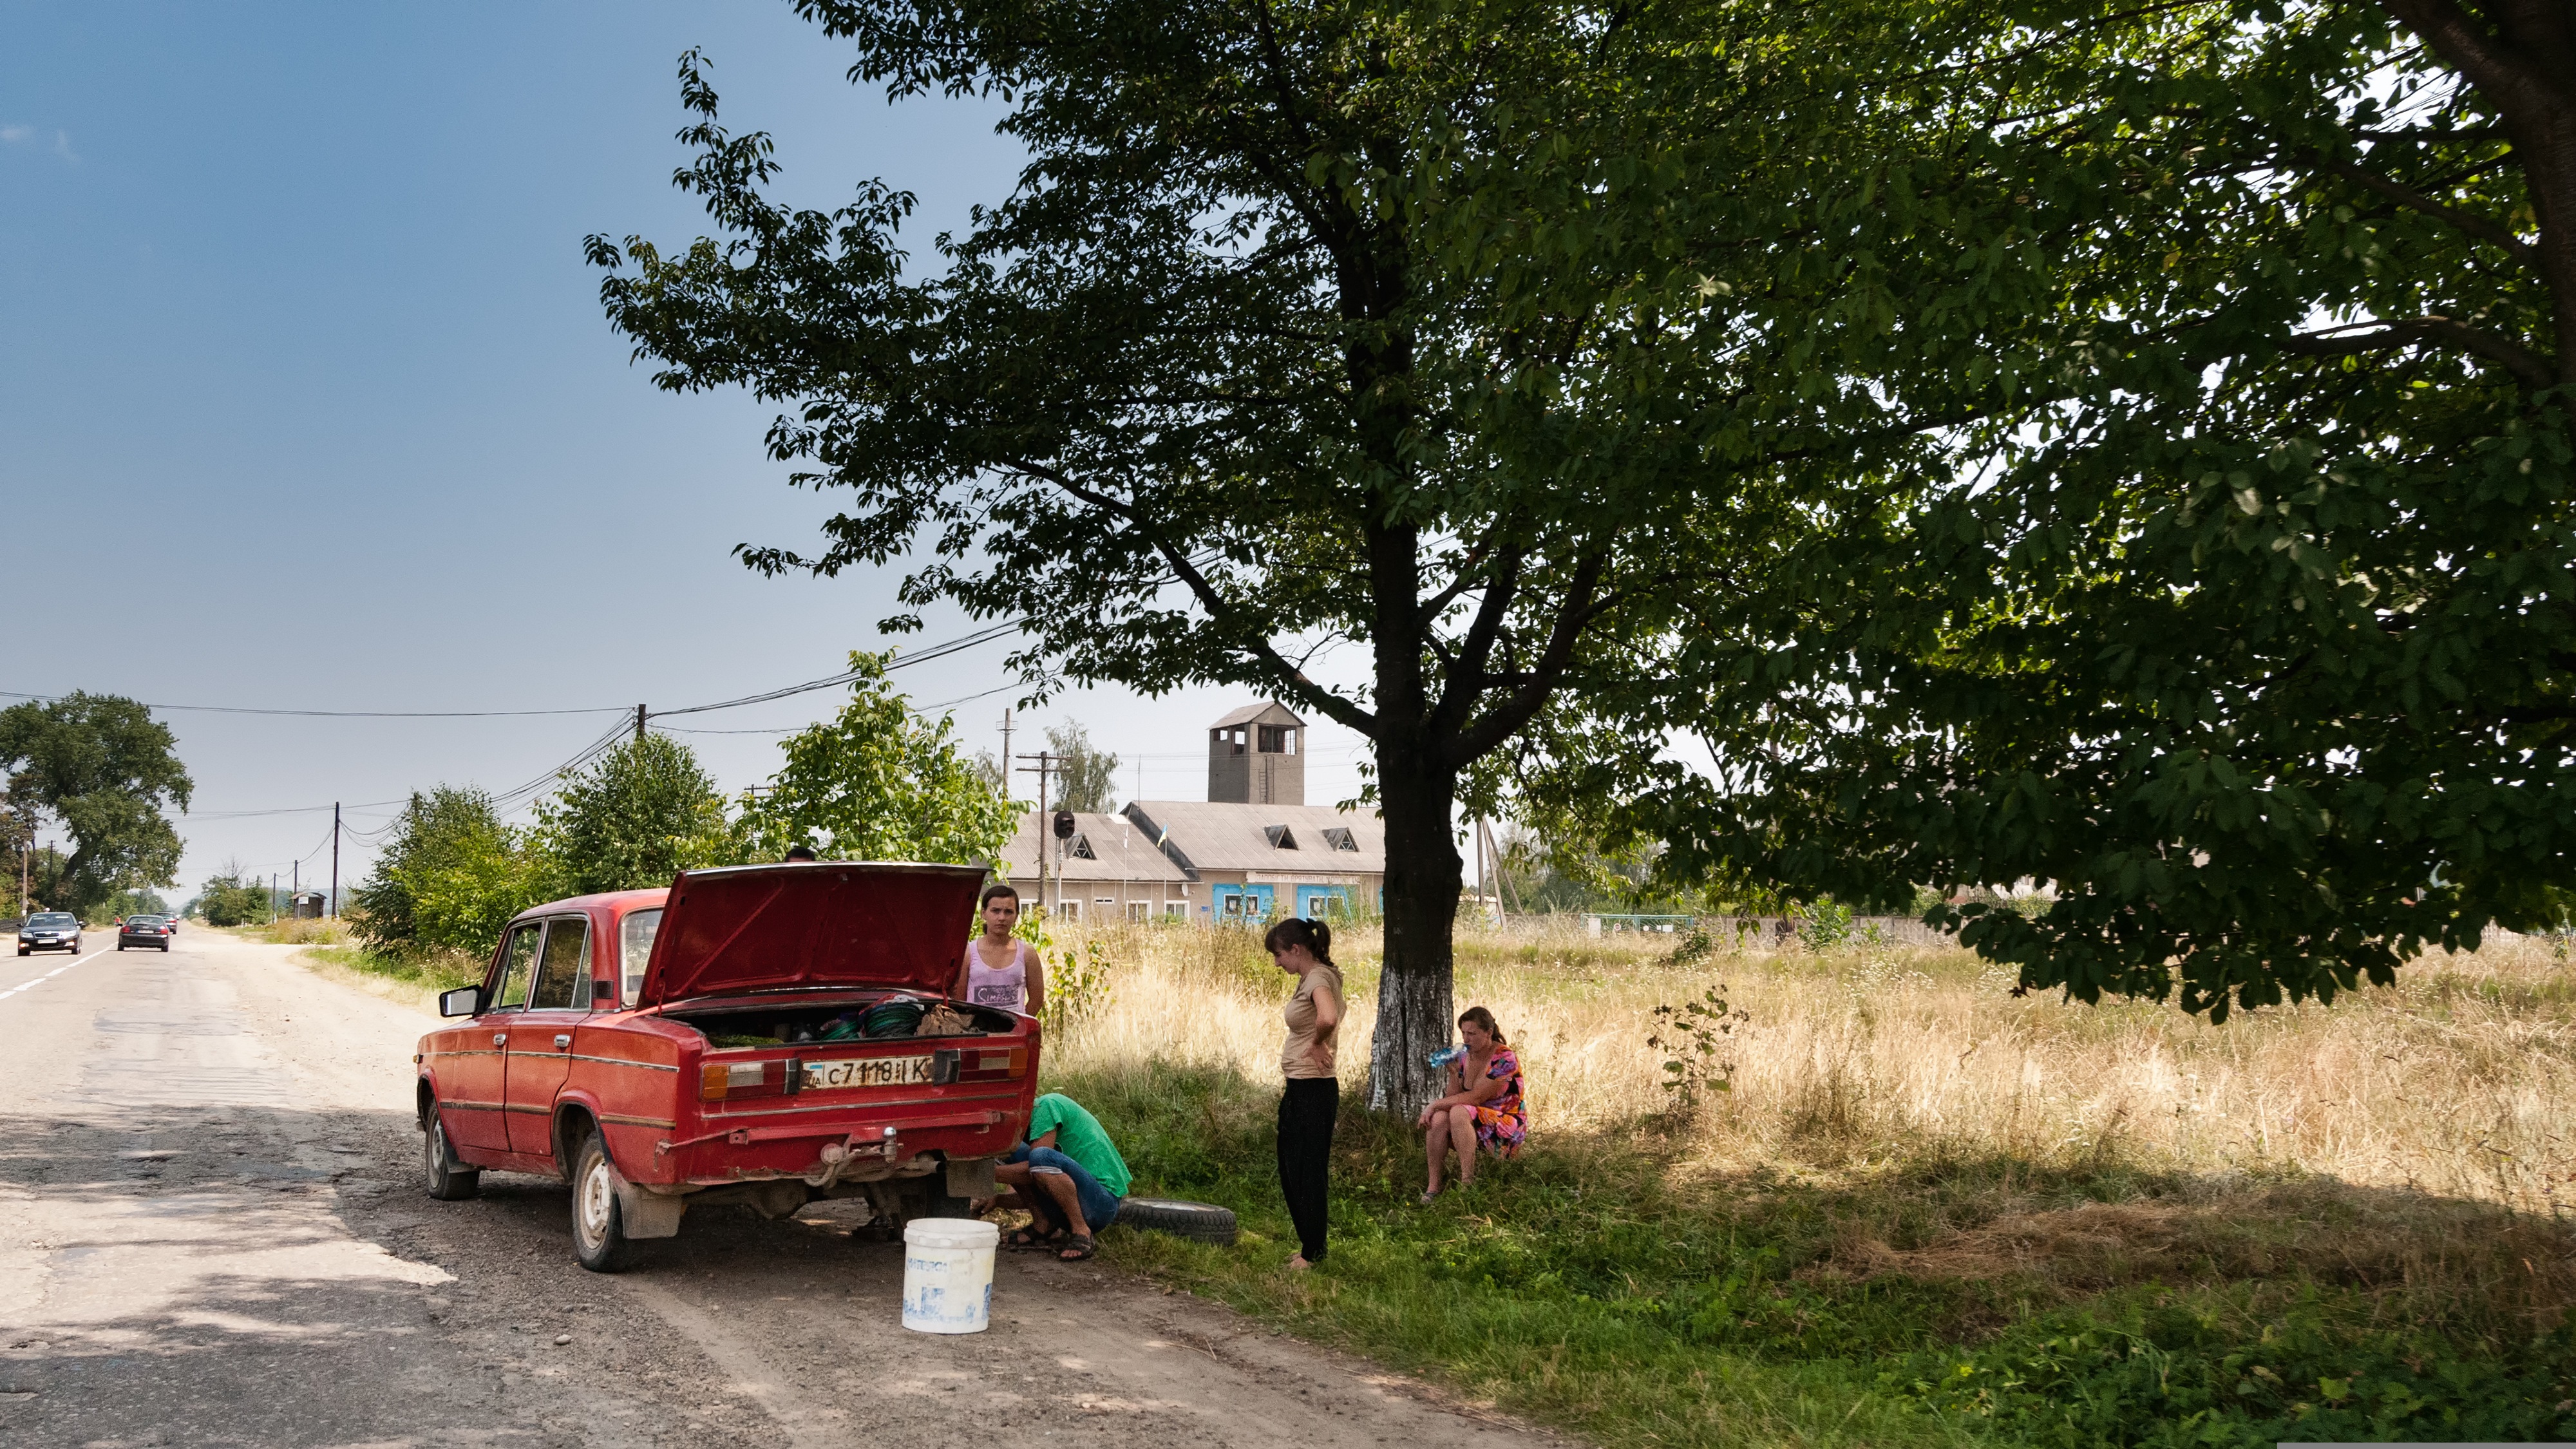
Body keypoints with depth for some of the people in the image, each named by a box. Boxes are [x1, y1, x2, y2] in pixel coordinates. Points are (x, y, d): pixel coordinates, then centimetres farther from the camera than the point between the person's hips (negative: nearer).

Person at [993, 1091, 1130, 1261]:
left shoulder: (1046, 1105, -8)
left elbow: (1035, 1168, -18)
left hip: (1103, 1201, -9)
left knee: (1041, 1156, -32)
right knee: (1015, 1154, 2)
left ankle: (1082, 1235, -19)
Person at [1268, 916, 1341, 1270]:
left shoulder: (1318, 978, -18)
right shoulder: (1312, 977, 12)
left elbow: (1328, 1018, -38)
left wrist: (1318, 1043, -20)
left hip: (1312, 1092, -10)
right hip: (1299, 1090, 10)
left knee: (1308, 1173, 1)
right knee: (1291, 1172, 18)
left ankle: (1312, 1253, 13)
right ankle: (1310, 1245, 30)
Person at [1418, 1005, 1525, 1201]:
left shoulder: (1505, 1059, -15)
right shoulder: (1462, 1057, 4)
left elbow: (1476, 1098, -20)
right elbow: (1454, 1098, -1)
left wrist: (1435, 1104, -18)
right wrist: (1453, 1073, -17)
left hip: (1507, 1125, -6)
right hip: (1472, 1125, 6)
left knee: (1459, 1112, -33)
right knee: (1439, 1117, -26)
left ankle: (1467, 1182, -30)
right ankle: (1434, 1187, -23)